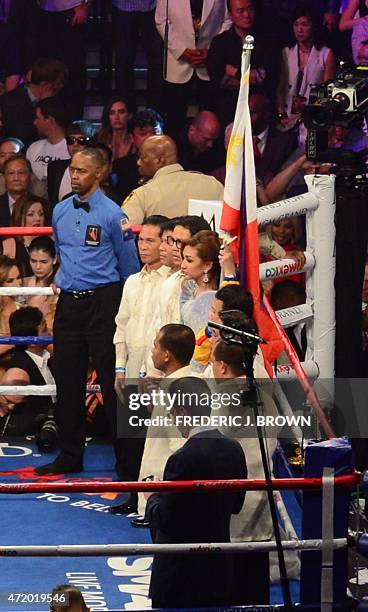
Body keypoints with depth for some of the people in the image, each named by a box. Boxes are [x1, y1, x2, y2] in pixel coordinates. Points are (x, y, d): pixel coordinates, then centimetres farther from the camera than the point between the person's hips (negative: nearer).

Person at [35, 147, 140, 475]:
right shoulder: (60, 211, 9)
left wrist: (128, 304, 5)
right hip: (68, 302, 6)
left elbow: (129, 264, -1)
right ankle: (70, 456, 18)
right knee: (68, 382, 9)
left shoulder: (112, 214, -8)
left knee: (113, 381, -4)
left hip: (102, 301, -6)